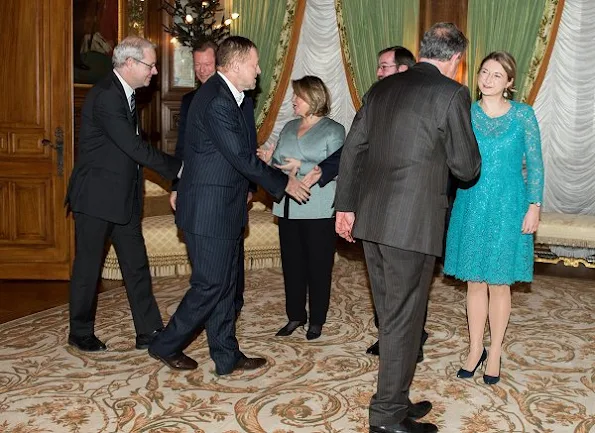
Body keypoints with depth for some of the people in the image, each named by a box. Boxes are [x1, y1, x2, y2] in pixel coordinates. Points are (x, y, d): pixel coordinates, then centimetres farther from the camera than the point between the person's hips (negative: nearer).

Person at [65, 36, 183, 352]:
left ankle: (149, 332, 15)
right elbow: (134, 147, -24)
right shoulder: (105, 96, -19)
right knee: (88, 266, 6)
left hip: (123, 196, 9)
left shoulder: (125, 94, 10)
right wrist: (177, 168, -18)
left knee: (136, 266, 9)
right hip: (95, 196, -9)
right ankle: (81, 334, 22)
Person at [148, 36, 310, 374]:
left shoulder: (226, 96, 12)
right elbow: (242, 157, -20)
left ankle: (227, 356, 23)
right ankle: (167, 346, 17)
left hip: (223, 209, 10)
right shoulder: (216, 102, -20)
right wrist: (284, 183, -10)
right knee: (211, 285, -1)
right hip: (209, 211, -10)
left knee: (224, 284, 13)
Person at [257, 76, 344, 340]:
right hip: (288, 208, 6)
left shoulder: (333, 130, -3)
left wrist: (301, 166, -22)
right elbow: (280, 163, 18)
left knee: (318, 266, 3)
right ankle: (295, 316, 23)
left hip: (319, 211, -6)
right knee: (292, 264, 10)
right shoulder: (289, 128, 15)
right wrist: (269, 159, -4)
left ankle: (317, 320, 15)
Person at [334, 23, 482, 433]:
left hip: (371, 219, 7)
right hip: (413, 222, -7)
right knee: (403, 318, 4)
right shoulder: (452, 93, -7)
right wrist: (467, 156, 17)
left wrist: (346, 205, 17)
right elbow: (466, 167, -6)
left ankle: (394, 399, 31)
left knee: (391, 315, 18)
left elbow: (353, 148, 12)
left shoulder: (383, 88, 11)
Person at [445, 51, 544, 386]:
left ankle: (495, 352, 20)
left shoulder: (523, 114, -2)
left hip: (507, 207, -1)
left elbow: (535, 163, -1)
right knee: (475, 281, 8)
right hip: (472, 205, 2)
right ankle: (475, 349, 22)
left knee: (499, 282, 6)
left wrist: (534, 206, -6)